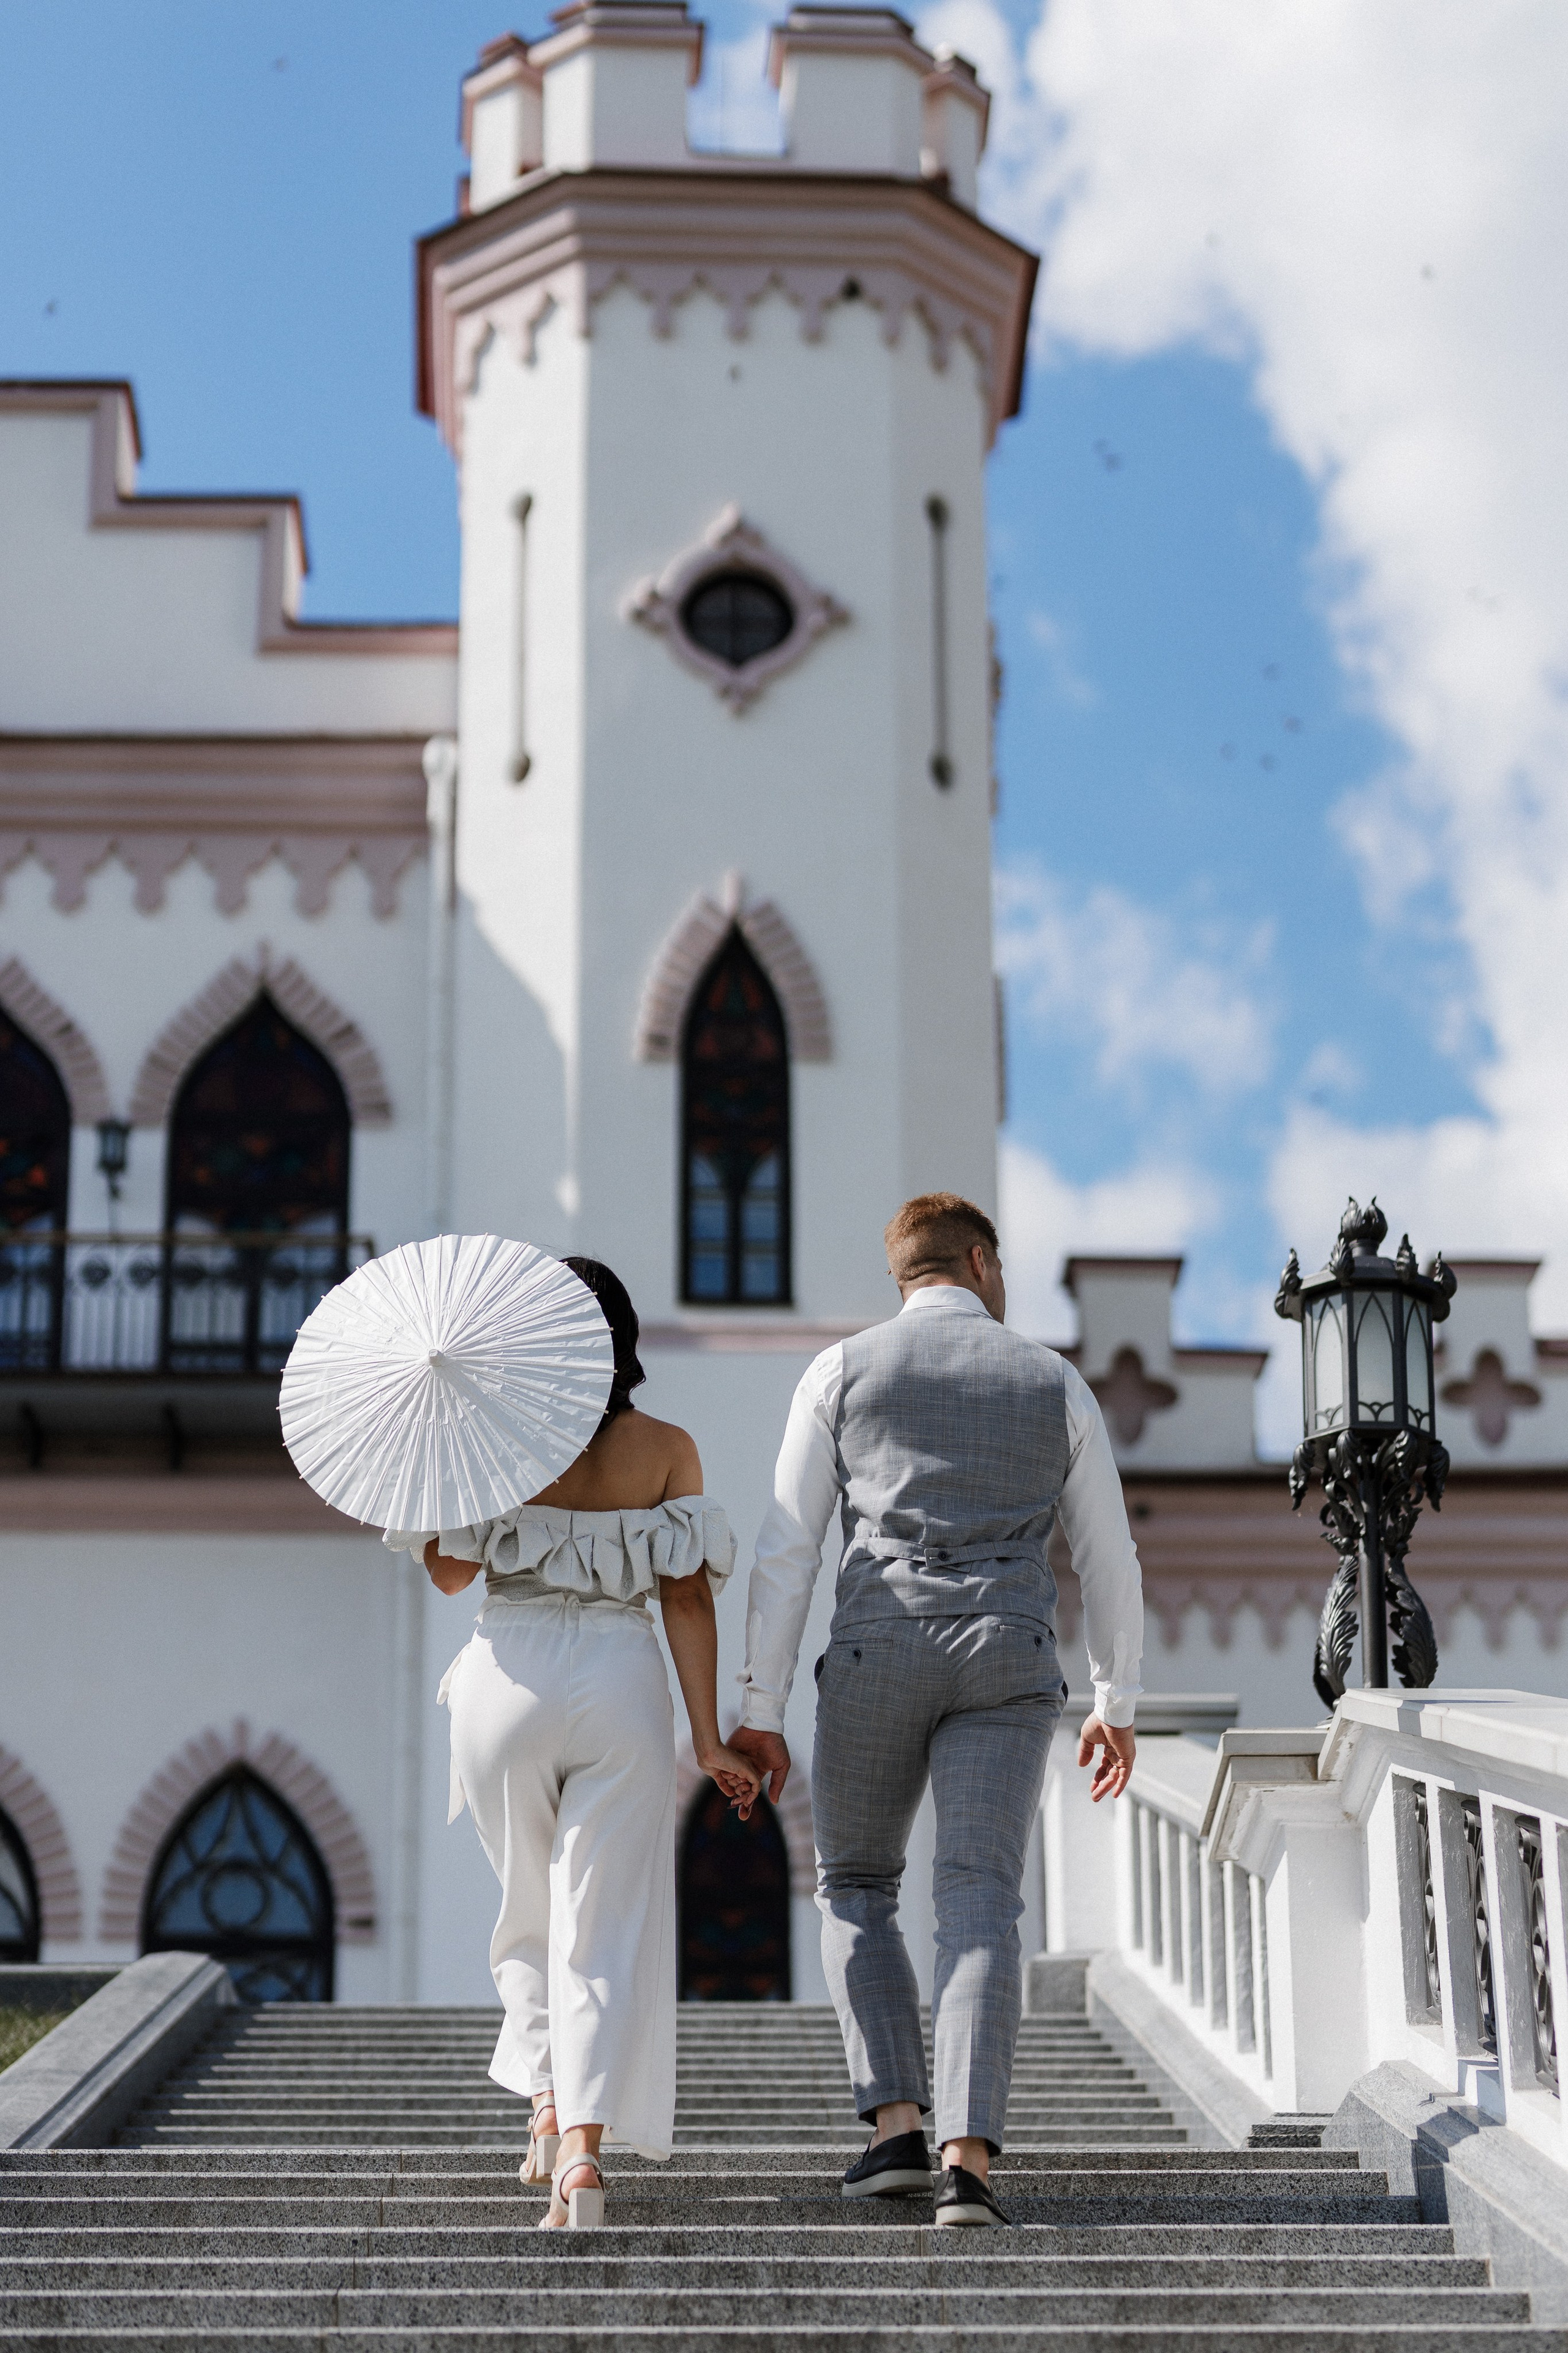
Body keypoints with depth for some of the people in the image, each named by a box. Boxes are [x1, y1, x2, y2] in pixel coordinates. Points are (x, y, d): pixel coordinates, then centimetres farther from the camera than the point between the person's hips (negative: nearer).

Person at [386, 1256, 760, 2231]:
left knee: (533, 1906, 23)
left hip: (509, 1671, 1)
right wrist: (709, 1740, 0)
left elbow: (449, 1571, 3)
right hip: (622, 1678, 0)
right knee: (607, 1924, 2)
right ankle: (584, 2146, -10)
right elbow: (688, 1599, -2)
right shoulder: (667, 1449, 2)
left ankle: (548, 2097, 13)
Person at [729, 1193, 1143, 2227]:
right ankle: (969, 2160, -18)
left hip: (878, 1655, 0)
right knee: (980, 1908, -4)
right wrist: (1117, 1704, 27)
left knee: (856, 1888, 17)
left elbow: (787, 1549, 2)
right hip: (1007, 1666, 1)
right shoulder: (1055, 1382, 12)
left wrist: (760, 1713, 5)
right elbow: (1111, 1559, 16)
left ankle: (897, 2126, 5)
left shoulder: (842, 1372, 8)